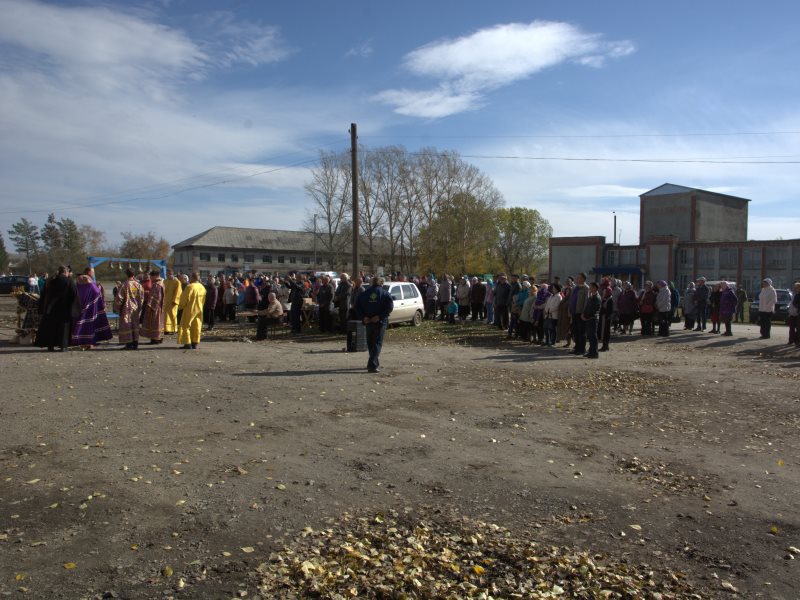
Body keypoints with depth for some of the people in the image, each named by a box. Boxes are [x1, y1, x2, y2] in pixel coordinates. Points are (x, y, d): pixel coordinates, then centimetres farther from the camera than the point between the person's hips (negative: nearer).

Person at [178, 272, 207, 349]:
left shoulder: (190, 287, -18)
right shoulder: (202, 287, 4)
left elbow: (184, 298, -11)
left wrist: (181, 307, 4)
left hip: (189, 309, -6)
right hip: (199, 310, 6)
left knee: (186, 326, 3)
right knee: (197, 326, 11)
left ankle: (188, 344, 0)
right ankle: (195, 344, 13)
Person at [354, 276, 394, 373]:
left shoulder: (363, 294, 8)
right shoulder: (385, 294, -2)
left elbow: (357, 307, 1)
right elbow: (390, 306, -15)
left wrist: (363, 317, -4)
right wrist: (380, 316, -15)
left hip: (368, 321, 3)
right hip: (380, 322, -3)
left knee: (370, 343, 17)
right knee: (377, 343, -2)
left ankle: (375, 363, 28)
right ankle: (372, 365, -15)